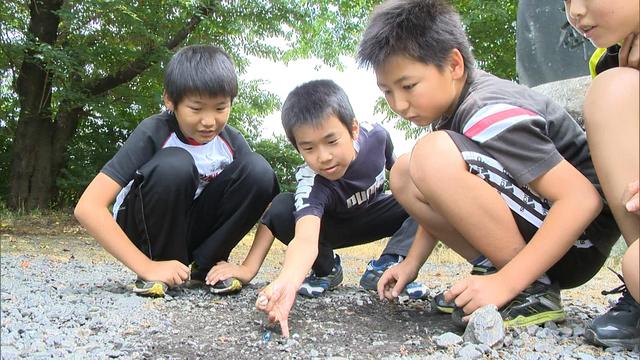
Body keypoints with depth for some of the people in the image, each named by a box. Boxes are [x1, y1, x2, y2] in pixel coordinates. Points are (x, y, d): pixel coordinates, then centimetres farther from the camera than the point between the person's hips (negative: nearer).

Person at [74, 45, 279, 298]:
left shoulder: (232, 141, -12)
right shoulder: (153, 133, -24)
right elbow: (88, 208, -30)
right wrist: (147, 267, -32)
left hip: (192, 229, 4)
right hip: (142, 230, -4)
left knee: (258, 170, -21)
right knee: (174, 165, -35)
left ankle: (204, 264, -7)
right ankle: (159, 262, -14)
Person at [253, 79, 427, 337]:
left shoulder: (375, 135, -27)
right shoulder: (312, 183, -39)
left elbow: (396, 168, -2)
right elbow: (305, 239, -57)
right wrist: (286, 283, -75)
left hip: (374, 215, 3)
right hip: (333, 227, -2)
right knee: (281, 210, -32)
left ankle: (385, 267, -16)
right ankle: (326, 270, -6)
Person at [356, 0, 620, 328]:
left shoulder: (489, 115, -23)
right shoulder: (450, 109, 5)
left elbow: (583, 198, -28)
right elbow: (442, 202, 12)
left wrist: (505, 283, -29)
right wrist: (411, 264, 4)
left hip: (577, 241, -9)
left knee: (433, 156, -28)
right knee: (403, 175, -1)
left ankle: (534, 290, -17)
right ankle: (493, 267, 0)